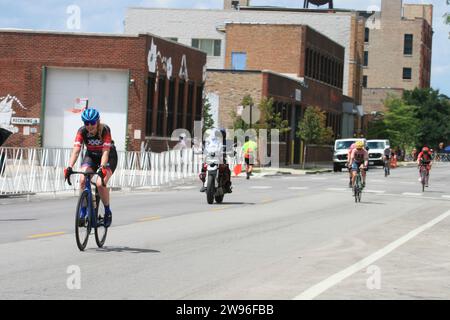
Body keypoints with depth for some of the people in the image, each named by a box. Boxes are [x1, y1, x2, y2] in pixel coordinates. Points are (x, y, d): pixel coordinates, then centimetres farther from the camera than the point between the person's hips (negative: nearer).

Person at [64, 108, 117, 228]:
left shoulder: (105, 130, -29)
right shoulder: (82, 131, -21)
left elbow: (105, 151, -37)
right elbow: (76, 150, -29)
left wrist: (102, 168, -52)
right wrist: (69, 167, -44)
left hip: (108, 157, -3)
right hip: (91, 156, 3)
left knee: (100, 184, -25)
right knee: (83, 180, -23)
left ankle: (108, 212, -3)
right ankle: (83, 211, -9)